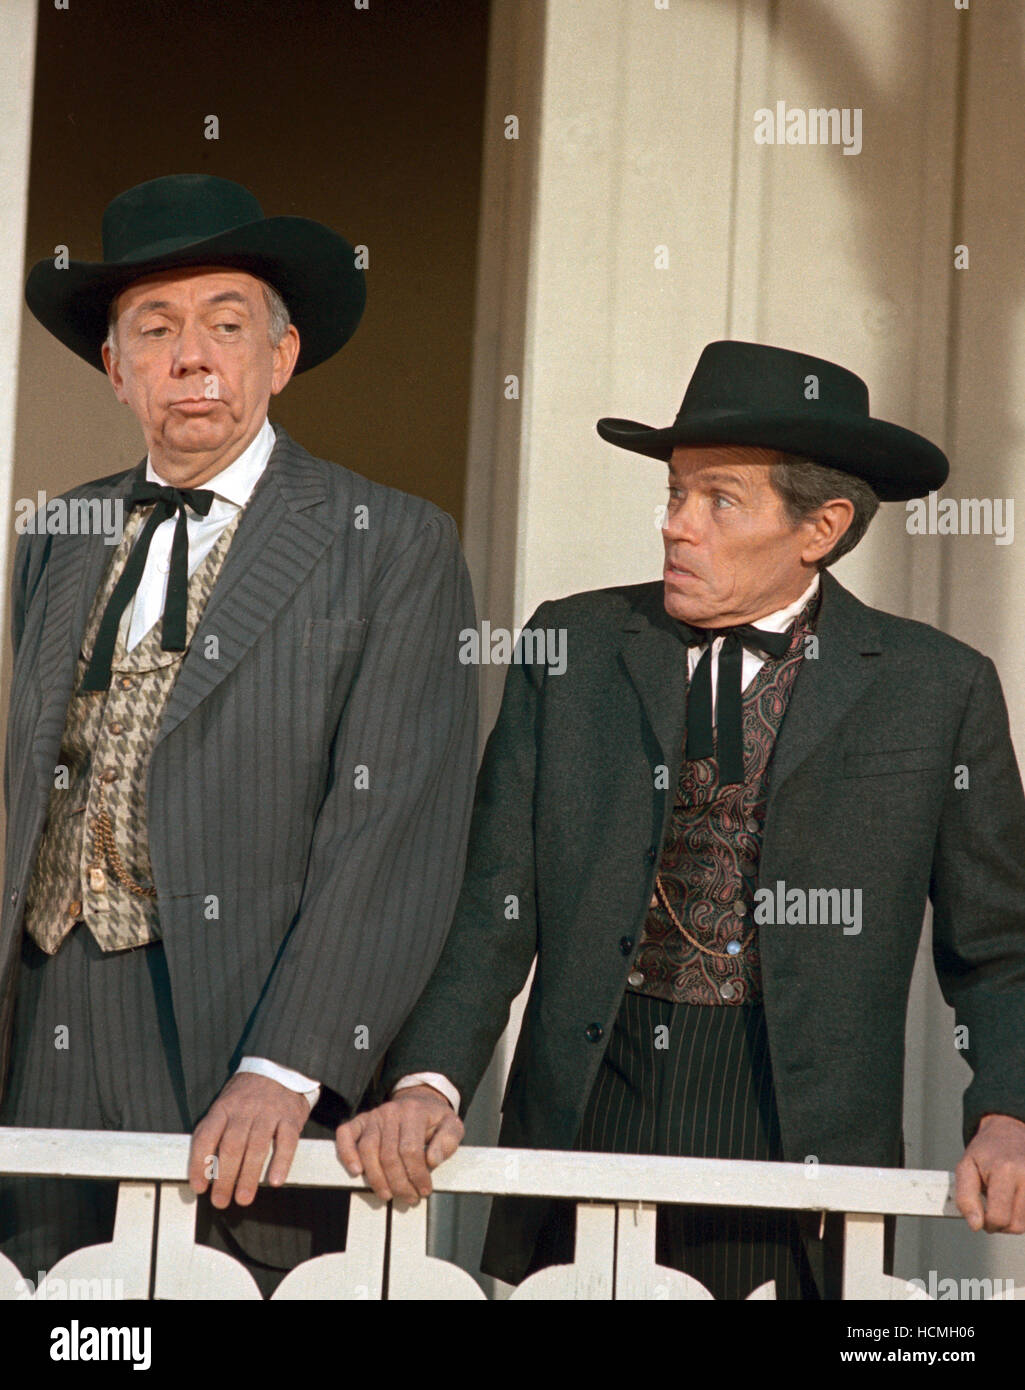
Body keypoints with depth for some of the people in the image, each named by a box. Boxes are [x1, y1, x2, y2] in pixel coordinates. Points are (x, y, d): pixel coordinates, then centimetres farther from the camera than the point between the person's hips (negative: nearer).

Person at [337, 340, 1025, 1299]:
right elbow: (487, 906, 2)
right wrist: (427, 1084, -13)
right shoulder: (571, 647, 7)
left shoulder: (937, 689, 3)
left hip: (806, 1141, -1)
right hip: (581, 1122, 1)